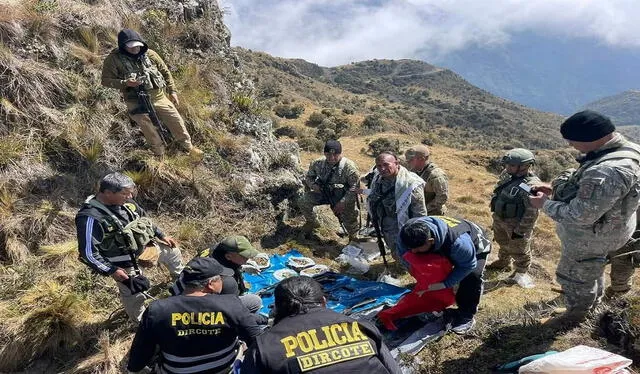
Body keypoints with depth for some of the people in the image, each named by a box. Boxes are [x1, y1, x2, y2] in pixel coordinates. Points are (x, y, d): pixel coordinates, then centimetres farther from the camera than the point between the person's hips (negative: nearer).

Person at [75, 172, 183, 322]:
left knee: (171, 250, 21)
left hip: (142, 246, 7)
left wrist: (161, 235, 11)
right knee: (134, 294, 12)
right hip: (123, 263, -7)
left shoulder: (125, 202, -11)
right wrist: (111, 271, -22)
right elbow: (88, 253, -26)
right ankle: (140, 321, 44)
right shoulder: (90, 218, -33)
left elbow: (143, 218, 8)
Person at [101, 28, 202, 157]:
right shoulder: (113, 59, -9)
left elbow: (165, 72, 9)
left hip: (158, 97, 3)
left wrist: (172, 91, 6)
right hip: (137, 103, -3)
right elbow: (105, 81, -7)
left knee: (176, 121, 8)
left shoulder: (149, 54, 0)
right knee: (150, 131, 8)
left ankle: (188, 147, 29)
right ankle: (160, 154, 30)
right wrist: (125, 83, -23)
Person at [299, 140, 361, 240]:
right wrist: (313, 185, -15)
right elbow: (308, 177, 9)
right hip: (324, 192, 4)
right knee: (303, 201, -11)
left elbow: (355, 187, -19)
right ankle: (311, 222, 19)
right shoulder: (318, 163, -8)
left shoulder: (349, 167, -20)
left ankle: (353, 238, 16)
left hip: (344, 197, -4)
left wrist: (343, 202, -26)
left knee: (349, 220, -20)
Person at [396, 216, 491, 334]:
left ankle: (467, 316, -7)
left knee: (473, 275, -24)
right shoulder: (408, 232, -34)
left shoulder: (458, 242, -48)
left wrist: (445, 283, -35)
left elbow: (468, 265, -31)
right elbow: (403, 252, -14)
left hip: (475, 246, -5)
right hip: (444, 248, 5)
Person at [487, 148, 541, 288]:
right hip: (499, 219, 8)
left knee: (518, 250, 13)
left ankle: (522, 272, 37)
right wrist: (494, 208, 17)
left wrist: (520, 231, -23)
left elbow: (531, 214, -27)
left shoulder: (531, 185, -31)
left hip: (516, 224, -8)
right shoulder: (507, 175, -7)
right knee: (502, 243, 29)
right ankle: (503, 262, 53)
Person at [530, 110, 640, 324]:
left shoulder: (608, 171, -40)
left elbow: (580, 215, -35)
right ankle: (592, 303, 56)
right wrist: (554, 188, -1)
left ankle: (576, 315, 42)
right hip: (602, 228, 9)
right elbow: (589, 188, 9)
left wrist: (545, 204, -20)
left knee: (575, 277, 17)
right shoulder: (622, 149, -5)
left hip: (590, 238, -9)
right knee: (591, 271, 32)